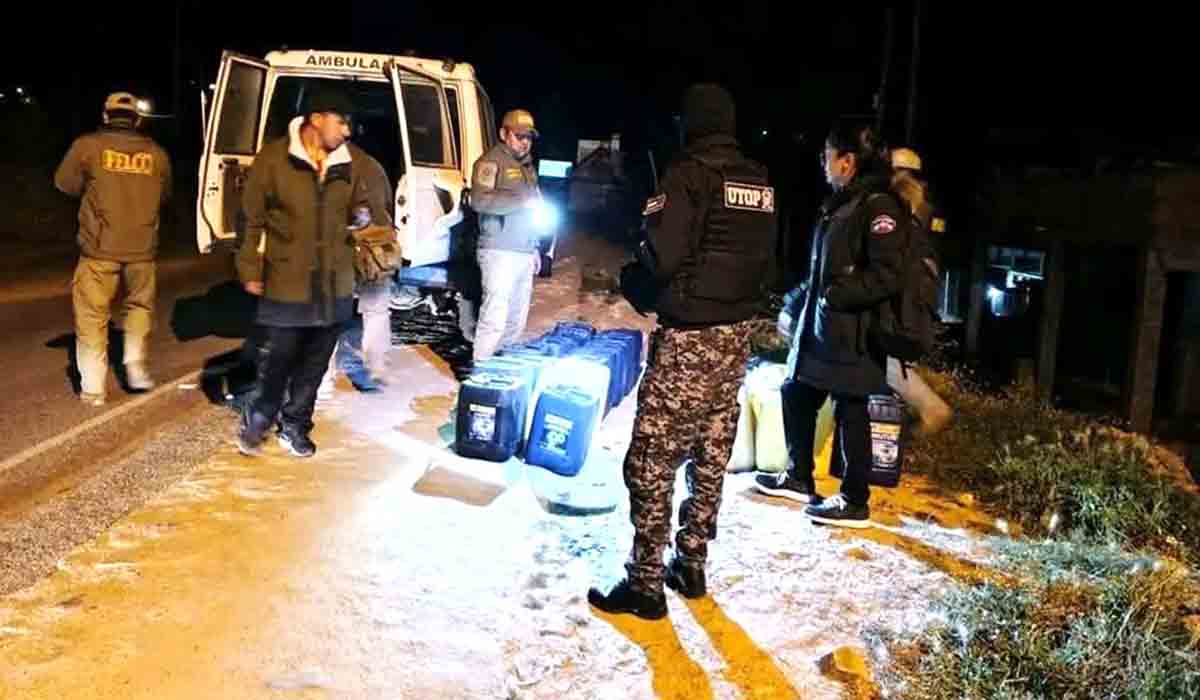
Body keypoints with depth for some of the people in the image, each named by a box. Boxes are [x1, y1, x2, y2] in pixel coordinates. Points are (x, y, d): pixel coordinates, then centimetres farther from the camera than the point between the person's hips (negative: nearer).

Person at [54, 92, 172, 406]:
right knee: (139, 306, 23)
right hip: (142, 249, 2)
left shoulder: (88, 146, -5)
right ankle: (136, 368, 16)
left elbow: (65, 183, 9)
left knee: (92, 316, 6)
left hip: (100, 249, -2)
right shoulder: (157, 153, 2)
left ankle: (93, 388, 6)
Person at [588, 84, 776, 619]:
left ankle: (646, 584, 5)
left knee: (651, 460, 0)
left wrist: (635, 284, 0)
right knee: (711, 456, 15)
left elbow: (661, 255, -20)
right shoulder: (760, 182, 8)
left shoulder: (689, 174, -14)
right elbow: (765, 259, 12)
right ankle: (691, 566, 26)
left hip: (689, 336, -7)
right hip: (738, 333, 8)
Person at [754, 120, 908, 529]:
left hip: (851, 332, -10)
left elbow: (886, 277, -22)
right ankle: (799, 478, 33)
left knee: (849, 413, -1)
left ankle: (855, 502, 12)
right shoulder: (839, 203, 14)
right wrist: (803, 296, 15)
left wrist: (836, 295, -20)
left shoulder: (878, 206, -15)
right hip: (819, 326, 10)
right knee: (796, 395, 17)